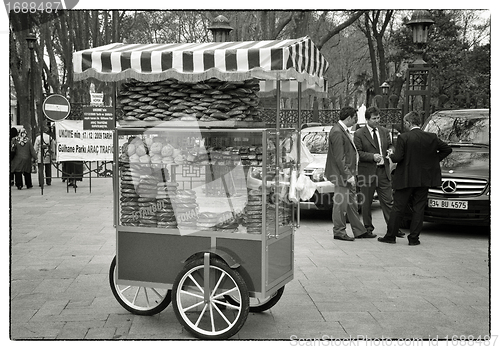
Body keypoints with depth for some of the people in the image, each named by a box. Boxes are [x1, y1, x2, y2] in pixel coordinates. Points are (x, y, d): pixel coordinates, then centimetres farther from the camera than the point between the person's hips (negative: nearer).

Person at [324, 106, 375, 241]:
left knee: (352, 203, 15)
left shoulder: (344, 131, 13)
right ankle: (339, 232, 9)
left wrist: (351, 174, 16)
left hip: (348, 174, 10)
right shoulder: (337, 132, -18)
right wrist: (348, 175, -20)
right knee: (341, 204, -1)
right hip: (342, 175, -10)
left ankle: (359, 231, 22)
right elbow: (339, 158, -21)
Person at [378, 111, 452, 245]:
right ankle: (413, 238, 10)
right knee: (419, 209, 9)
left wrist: (391, 155, 6)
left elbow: (397, 158, -15)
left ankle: (390, 236, 13)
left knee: (398, 208, 6)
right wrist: (434, 159, 15)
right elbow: (447, 149, 9)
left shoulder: (403, 138, -12)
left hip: (406, 178, -3)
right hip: (424, 178, 3)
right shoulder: (431, 137, 1)